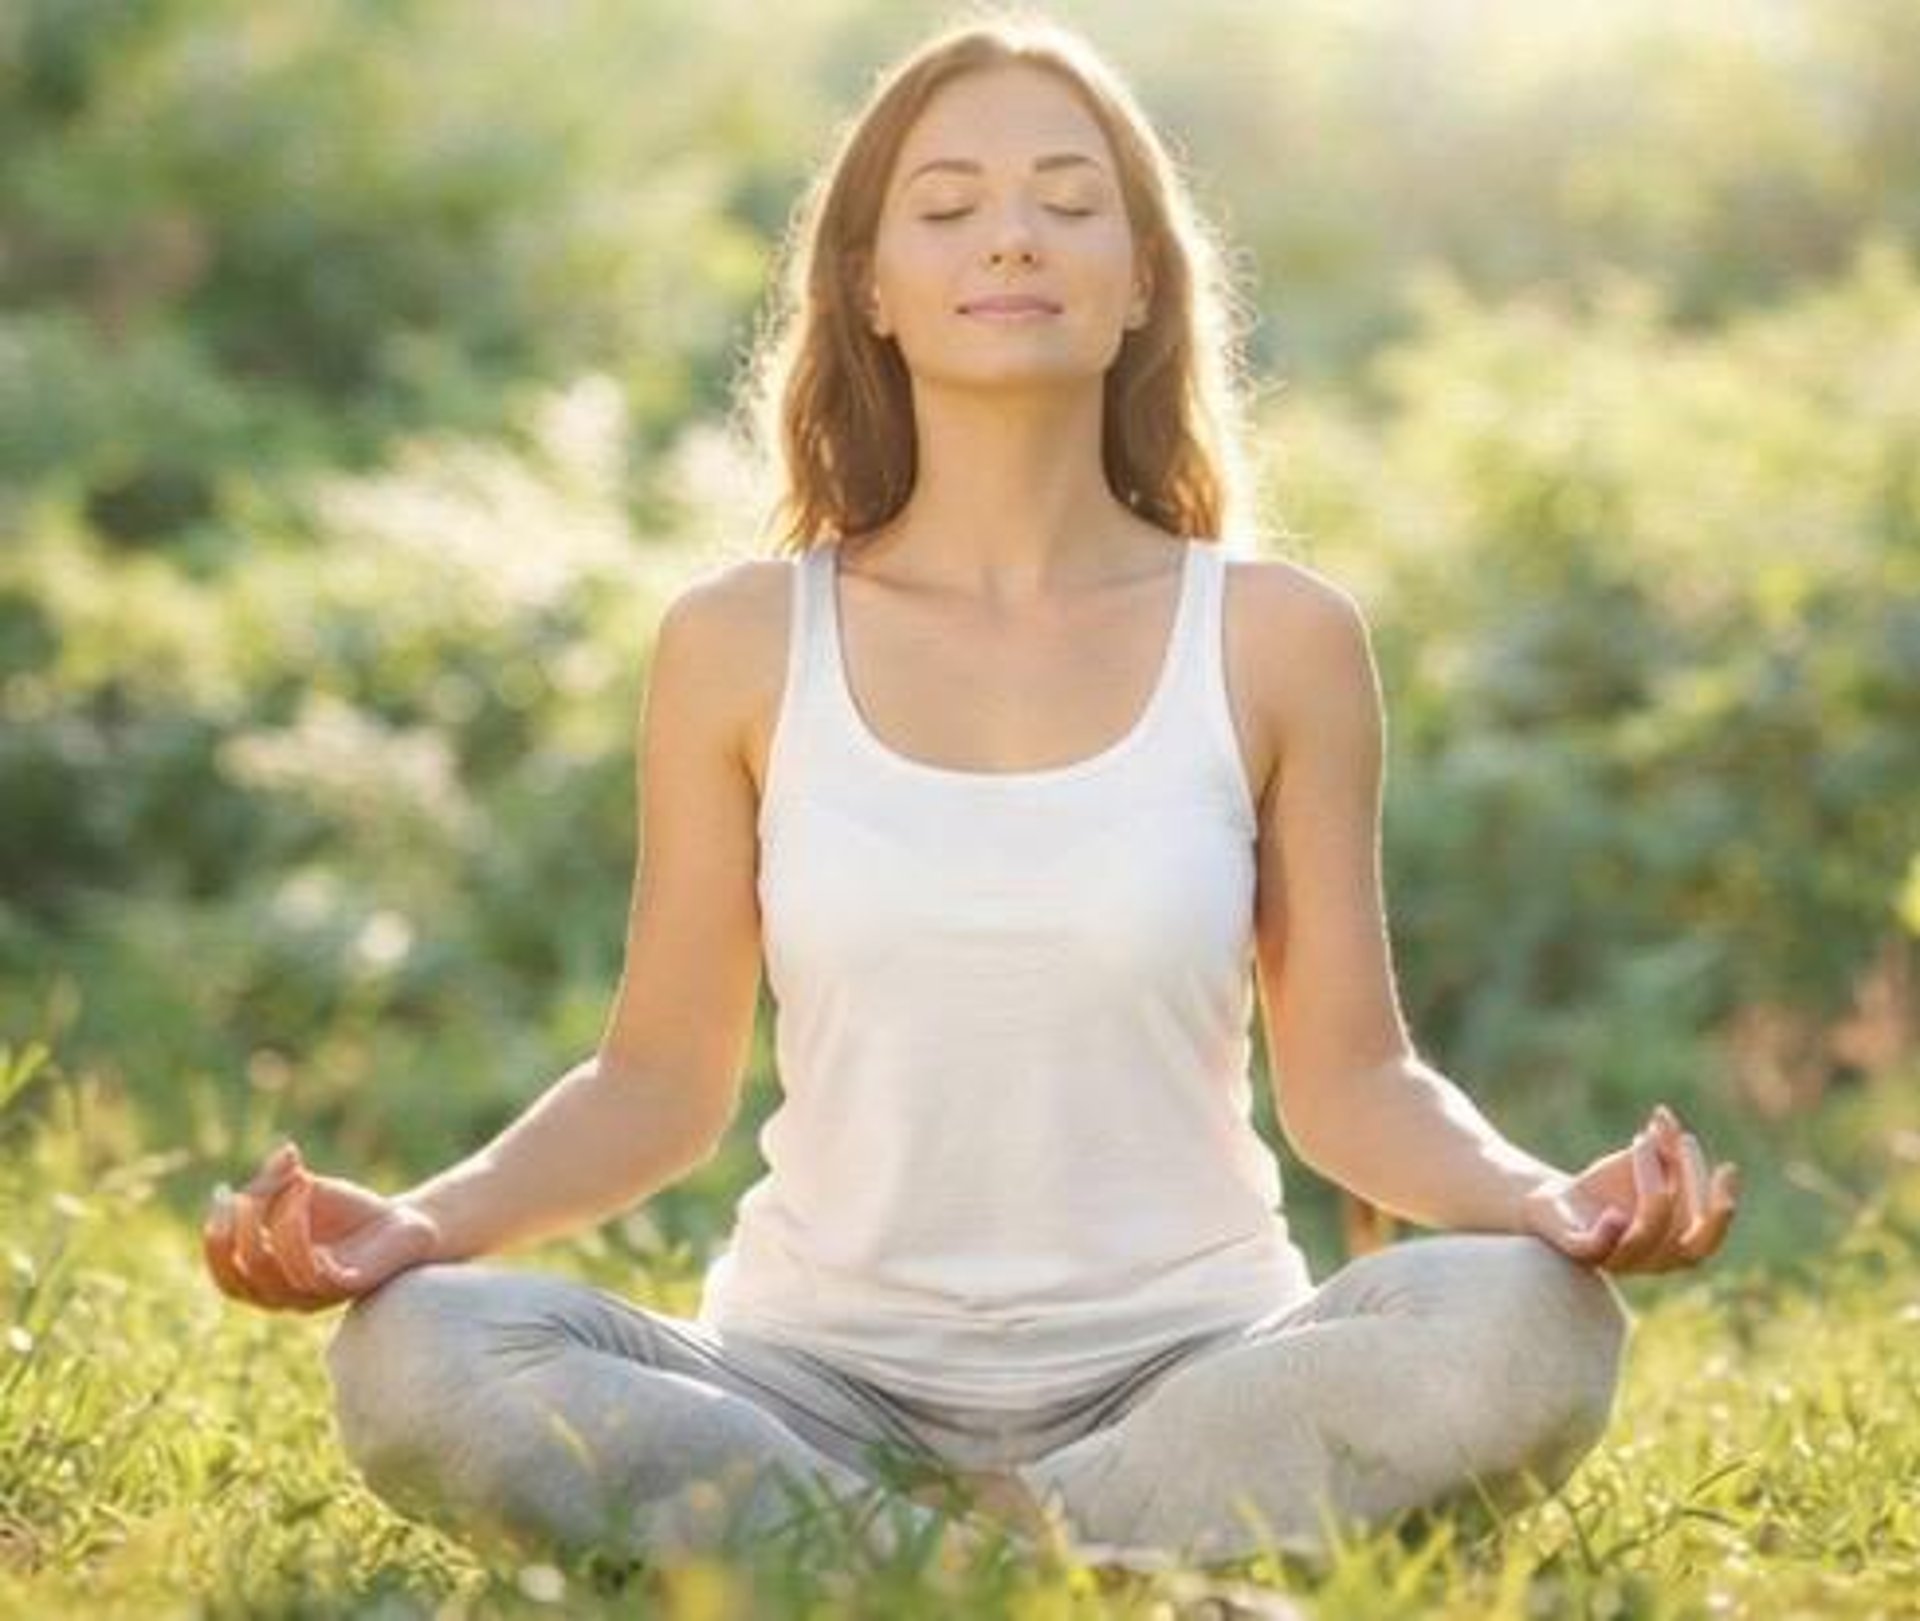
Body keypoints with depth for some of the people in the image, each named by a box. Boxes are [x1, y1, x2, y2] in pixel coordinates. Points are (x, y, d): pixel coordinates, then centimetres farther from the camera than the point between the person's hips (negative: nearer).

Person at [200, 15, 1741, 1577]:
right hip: (825, 1374, 1)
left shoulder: (1275, 640, 3)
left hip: (1182, 1371, 0)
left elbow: (1350, 1076, 3)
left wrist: (1546, 1200, -18)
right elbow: (658, 1080, 6)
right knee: (417, 1359, -29)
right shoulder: (741, 644, 4)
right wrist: (420, 1221, -13)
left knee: (1524, 1327, -32)